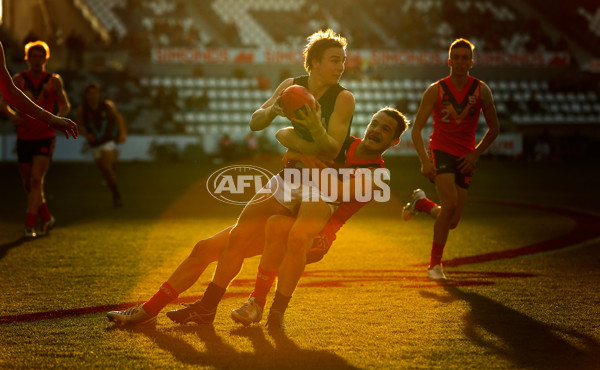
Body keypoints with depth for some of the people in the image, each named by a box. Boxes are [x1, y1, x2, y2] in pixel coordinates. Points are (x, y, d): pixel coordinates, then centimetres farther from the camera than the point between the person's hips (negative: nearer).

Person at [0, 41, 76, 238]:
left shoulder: (54, 80, 1)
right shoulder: (18, 79, 2)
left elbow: (66, 105, 2)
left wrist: (56, 118, -20)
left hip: (45, 138, -2)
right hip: (24, 138, 2)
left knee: (36, 180, -14)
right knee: (28, 183, 8)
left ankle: (29, 225, -13)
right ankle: (46, 218, 28)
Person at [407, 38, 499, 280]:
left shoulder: (481, 90, -1)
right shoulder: (435, 90, -6)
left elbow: (493, 128, 9)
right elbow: (416, 129, -5)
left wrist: (475, 154, -3)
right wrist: (424, 160, -19)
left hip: (465, 158, 3)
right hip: (440, 151, -3)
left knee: (452, 222, 1)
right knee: (450, 204, -24)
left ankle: (421, 203, 33)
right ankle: (435, 264, -10)